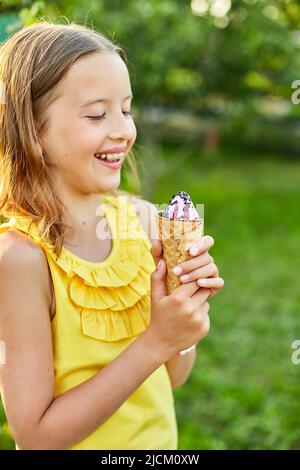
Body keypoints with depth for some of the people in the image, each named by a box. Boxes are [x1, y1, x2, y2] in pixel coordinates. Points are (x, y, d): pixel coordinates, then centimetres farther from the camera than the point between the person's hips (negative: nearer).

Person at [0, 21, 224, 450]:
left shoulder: (143, 218, -12)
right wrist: (155, 342, -27)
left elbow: (174, 377, -3)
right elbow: (36, 436, -23)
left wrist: (189, 299, -21)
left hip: (161, 438, 5)